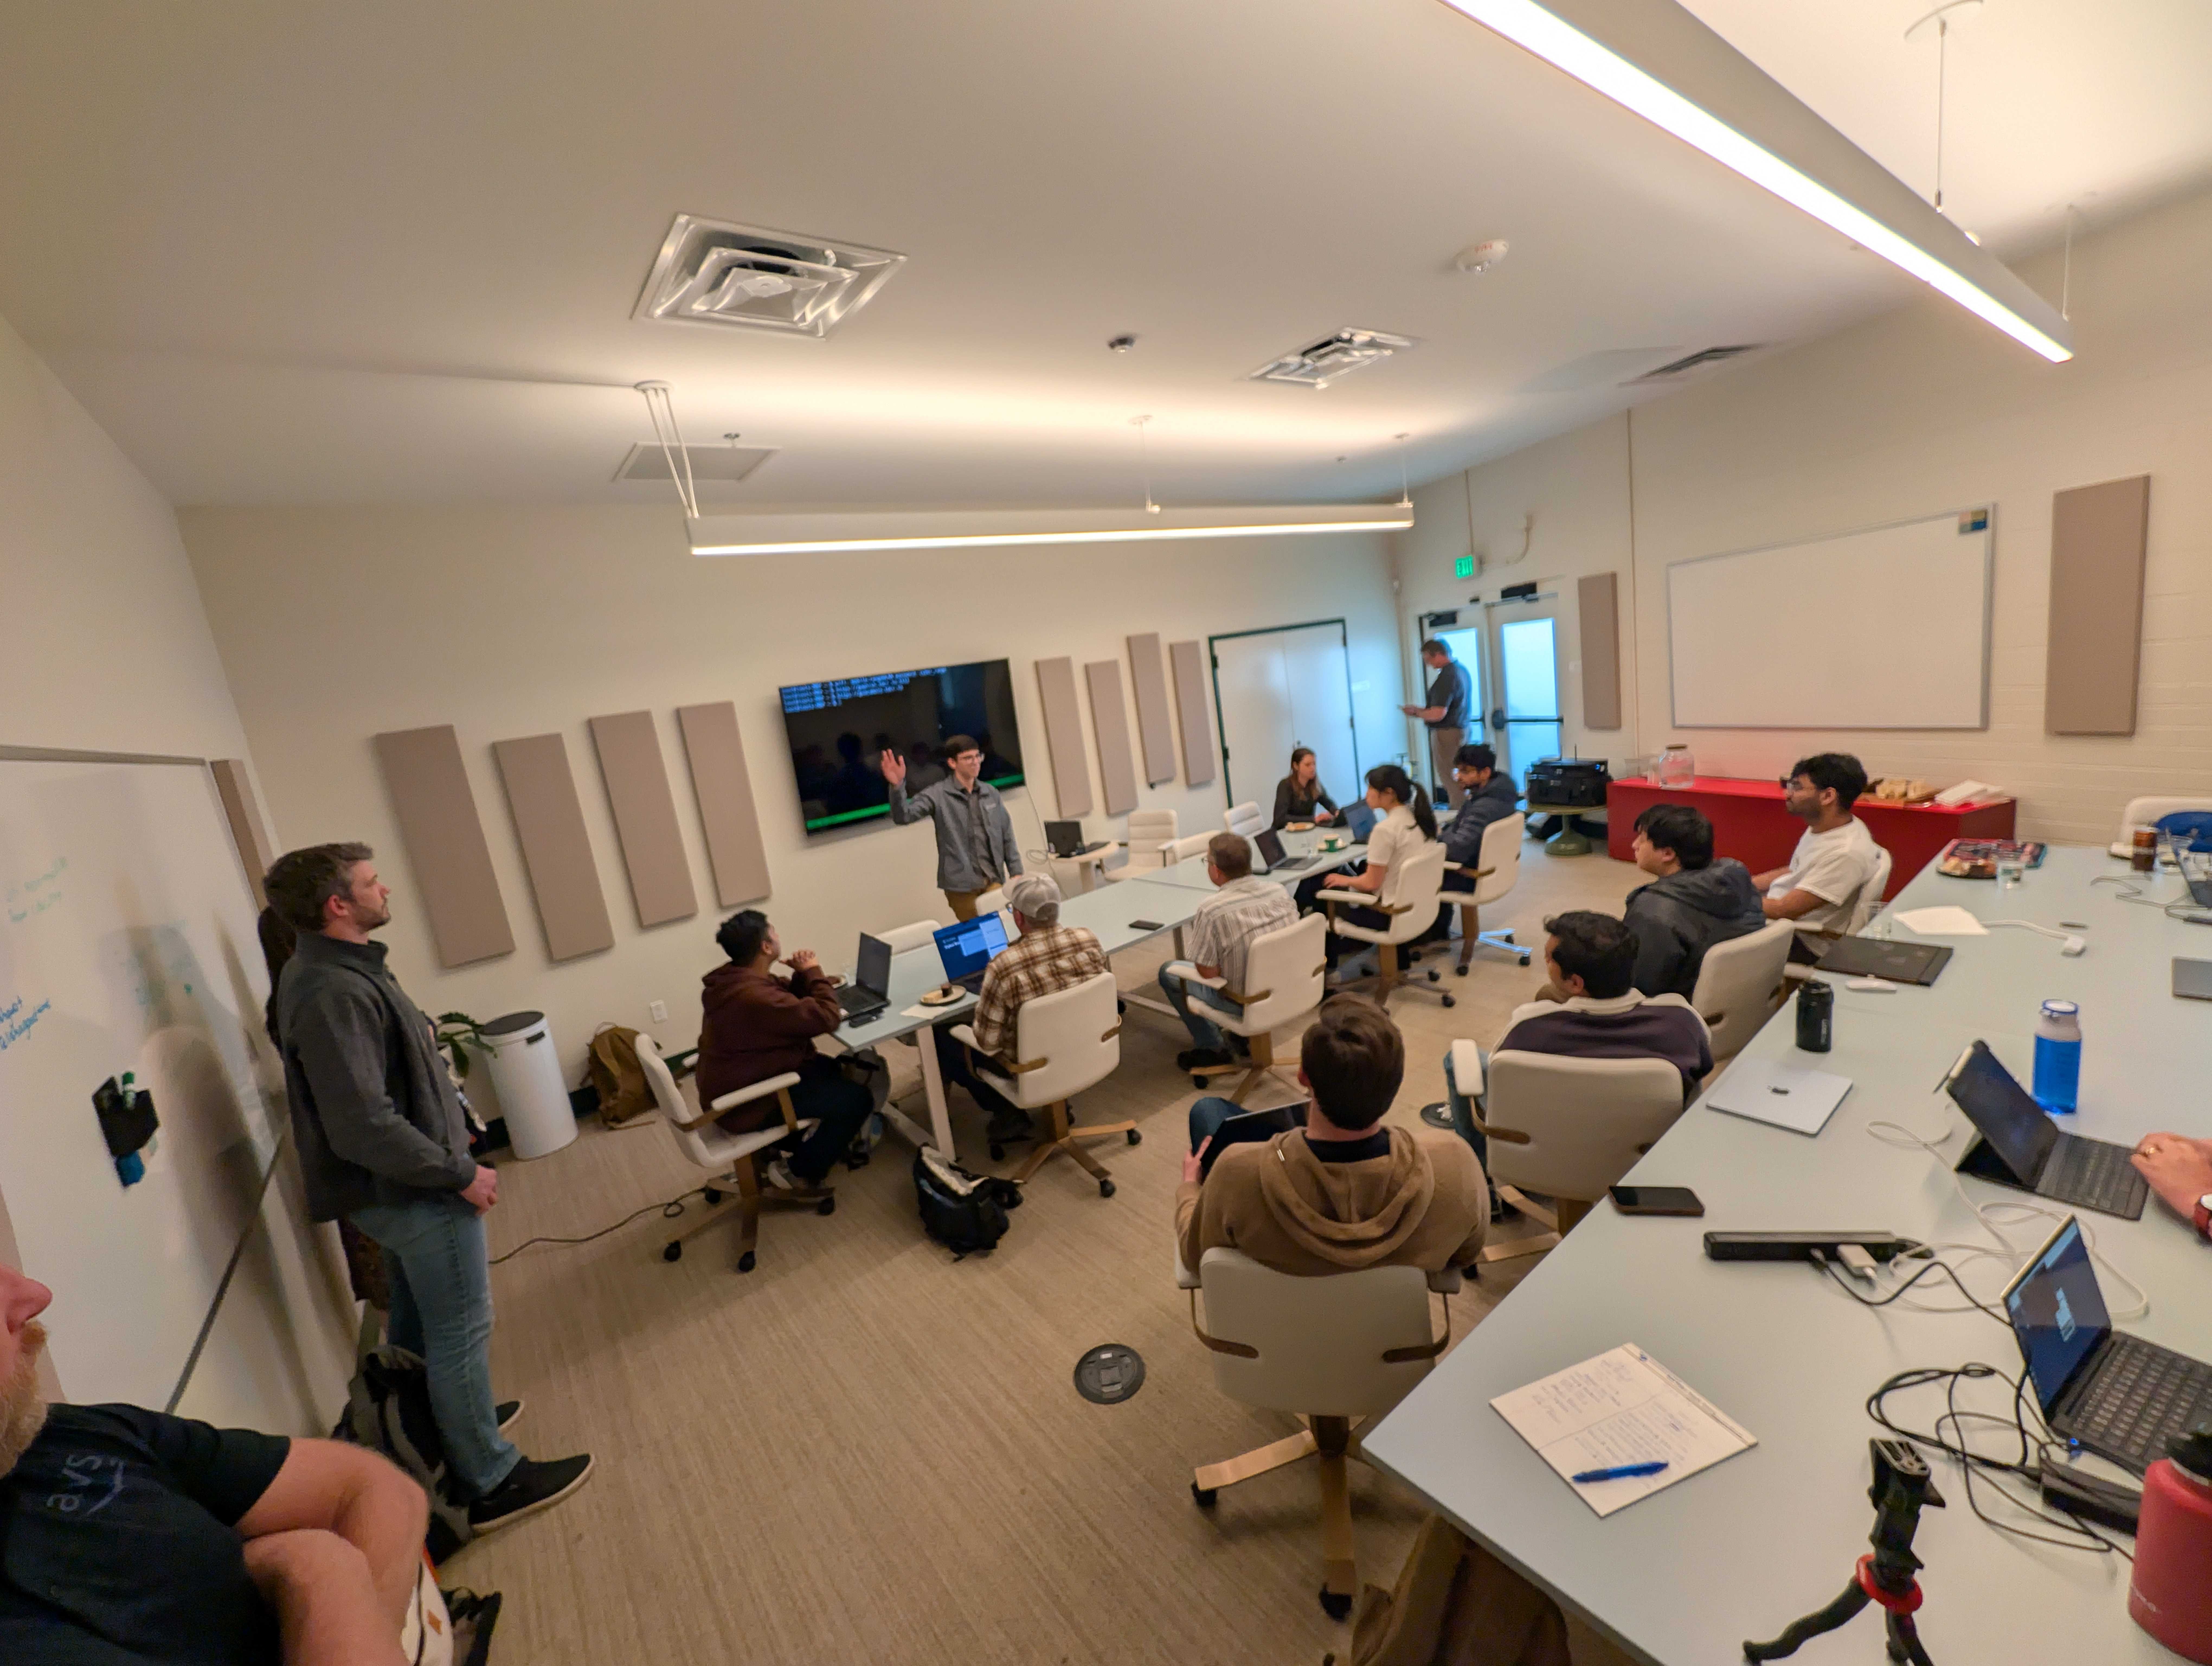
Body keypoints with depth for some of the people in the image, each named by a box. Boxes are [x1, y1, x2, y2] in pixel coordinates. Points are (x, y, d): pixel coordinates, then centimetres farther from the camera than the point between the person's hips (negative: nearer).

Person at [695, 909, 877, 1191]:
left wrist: (803, 976, -7)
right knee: (858, 1098, -12)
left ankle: (794, 1146, 28)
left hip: (737, 1086, 11)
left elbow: (792, 1002, 14)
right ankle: (798, 1171, 4)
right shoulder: (754, 996, -33)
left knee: (830, 1068, 23)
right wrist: (814, 972, -16)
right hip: (746, 1104, -10)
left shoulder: (735, 979, 1)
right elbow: (827, 1017, -31)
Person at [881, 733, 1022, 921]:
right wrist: (898, 787, -37)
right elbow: (904, 816, -19)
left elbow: (1007, 836, 11)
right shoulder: (938, 795, -6)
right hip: (962, 886, -4)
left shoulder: (991, 793, 8)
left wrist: (1016, 873, 7)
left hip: (994, 881, 4)